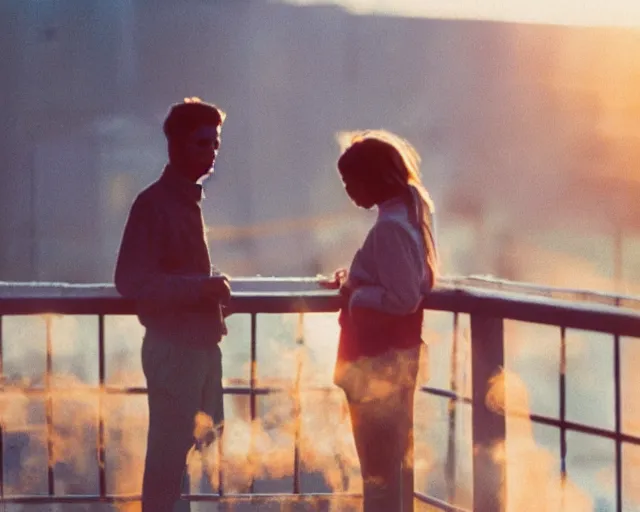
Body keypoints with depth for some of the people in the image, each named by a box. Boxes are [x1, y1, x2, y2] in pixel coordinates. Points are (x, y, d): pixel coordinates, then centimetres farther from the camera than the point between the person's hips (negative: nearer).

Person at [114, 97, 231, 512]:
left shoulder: (191, 200, 15)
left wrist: (214, 289, 7)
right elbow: (131, 281, -19)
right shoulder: (154, 204, -11)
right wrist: (201, 287, -22)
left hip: (203, 343, 8)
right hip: (172, 346, -8)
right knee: (170, 450, -6)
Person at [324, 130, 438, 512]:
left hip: (379, 363, -10)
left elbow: (403, 298, -26)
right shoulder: (409, 215, 10)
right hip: (391, 359, 10)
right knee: (392, 465, 16)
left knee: (380, 470, -4)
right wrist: (355, 282, 6)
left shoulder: (390, 227, -20)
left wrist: (352, 295, -13)